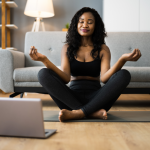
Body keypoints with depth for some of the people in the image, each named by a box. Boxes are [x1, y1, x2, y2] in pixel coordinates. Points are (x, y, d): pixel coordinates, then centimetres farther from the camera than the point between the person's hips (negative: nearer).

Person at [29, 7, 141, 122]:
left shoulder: (103, 49, 8)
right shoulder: (67, 48, 9)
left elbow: (104, 78, -11)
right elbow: (66, 78, -7)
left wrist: (122, 59, -27)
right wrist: (45, 60, -22)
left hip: (95, 97, 0)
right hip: (73, 97, 0)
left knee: (124, 75, -23)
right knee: (43, 74, -22)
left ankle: (78, 113, -28)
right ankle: (92, 113, -29)